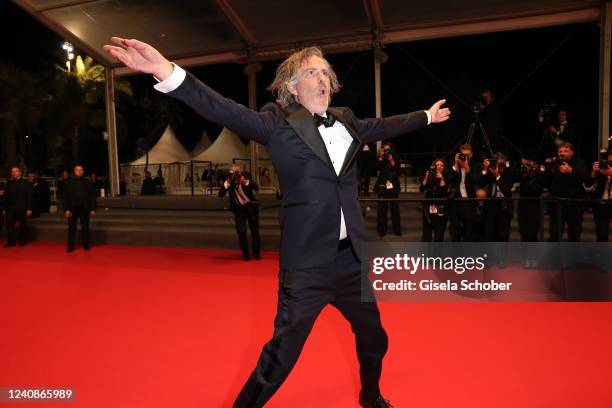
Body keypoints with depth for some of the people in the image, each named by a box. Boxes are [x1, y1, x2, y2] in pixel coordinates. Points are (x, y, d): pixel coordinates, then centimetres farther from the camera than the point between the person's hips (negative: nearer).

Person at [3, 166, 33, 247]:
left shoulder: (26, 183, -2)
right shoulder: (10, 183, 11)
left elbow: (29, 196, -6)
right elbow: (7, 196, 12)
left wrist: (29, 208, -11)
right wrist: (5, 208, 9)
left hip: (21, 209, -4)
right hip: (10, 208, 4)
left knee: (22, 226, 4)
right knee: (9, 225, 0)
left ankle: (23, 241, 15)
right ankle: (11, 241, 9)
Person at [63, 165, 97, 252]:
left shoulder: (88, 183, 6)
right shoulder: (68, 183, 7)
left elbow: (92, 197, 4)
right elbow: (65, 198, 4)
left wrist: (93, 209, -3)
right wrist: (66, 209, -6)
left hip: (85, 209, 0)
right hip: (72, 209, 0)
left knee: (85, 228, 6)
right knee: (71, 228, 2)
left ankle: (86, 245, 13)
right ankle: (71, 246, 8)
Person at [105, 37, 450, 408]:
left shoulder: (346, 121, 9)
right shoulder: (279, 123, -8)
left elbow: (383, 126, 26)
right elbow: (228, 112, -22)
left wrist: (426, 116, 40)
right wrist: (167, 71, -37)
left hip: (352, 258, 7)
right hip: (307, 264, -6)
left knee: (374, 338, 25)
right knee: (281, 357, 1)